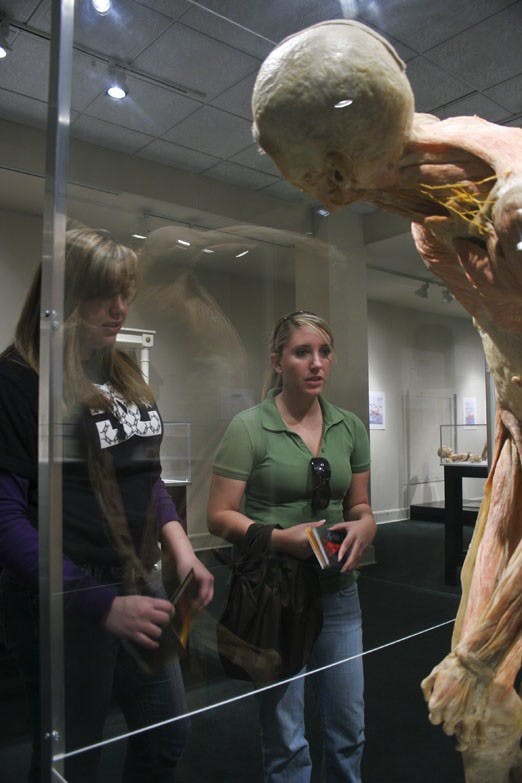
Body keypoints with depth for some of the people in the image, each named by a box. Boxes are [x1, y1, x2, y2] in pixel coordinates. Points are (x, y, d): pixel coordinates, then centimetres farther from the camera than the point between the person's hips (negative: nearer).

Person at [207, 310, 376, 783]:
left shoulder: (350, 427, 5)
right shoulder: (249, 428, -10)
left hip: (338, 589, 5)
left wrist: (365, 525, -7)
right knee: (286, 739, 9)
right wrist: (282, 538, -22)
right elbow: (220, 517, -10)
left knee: (349, 728, 17)